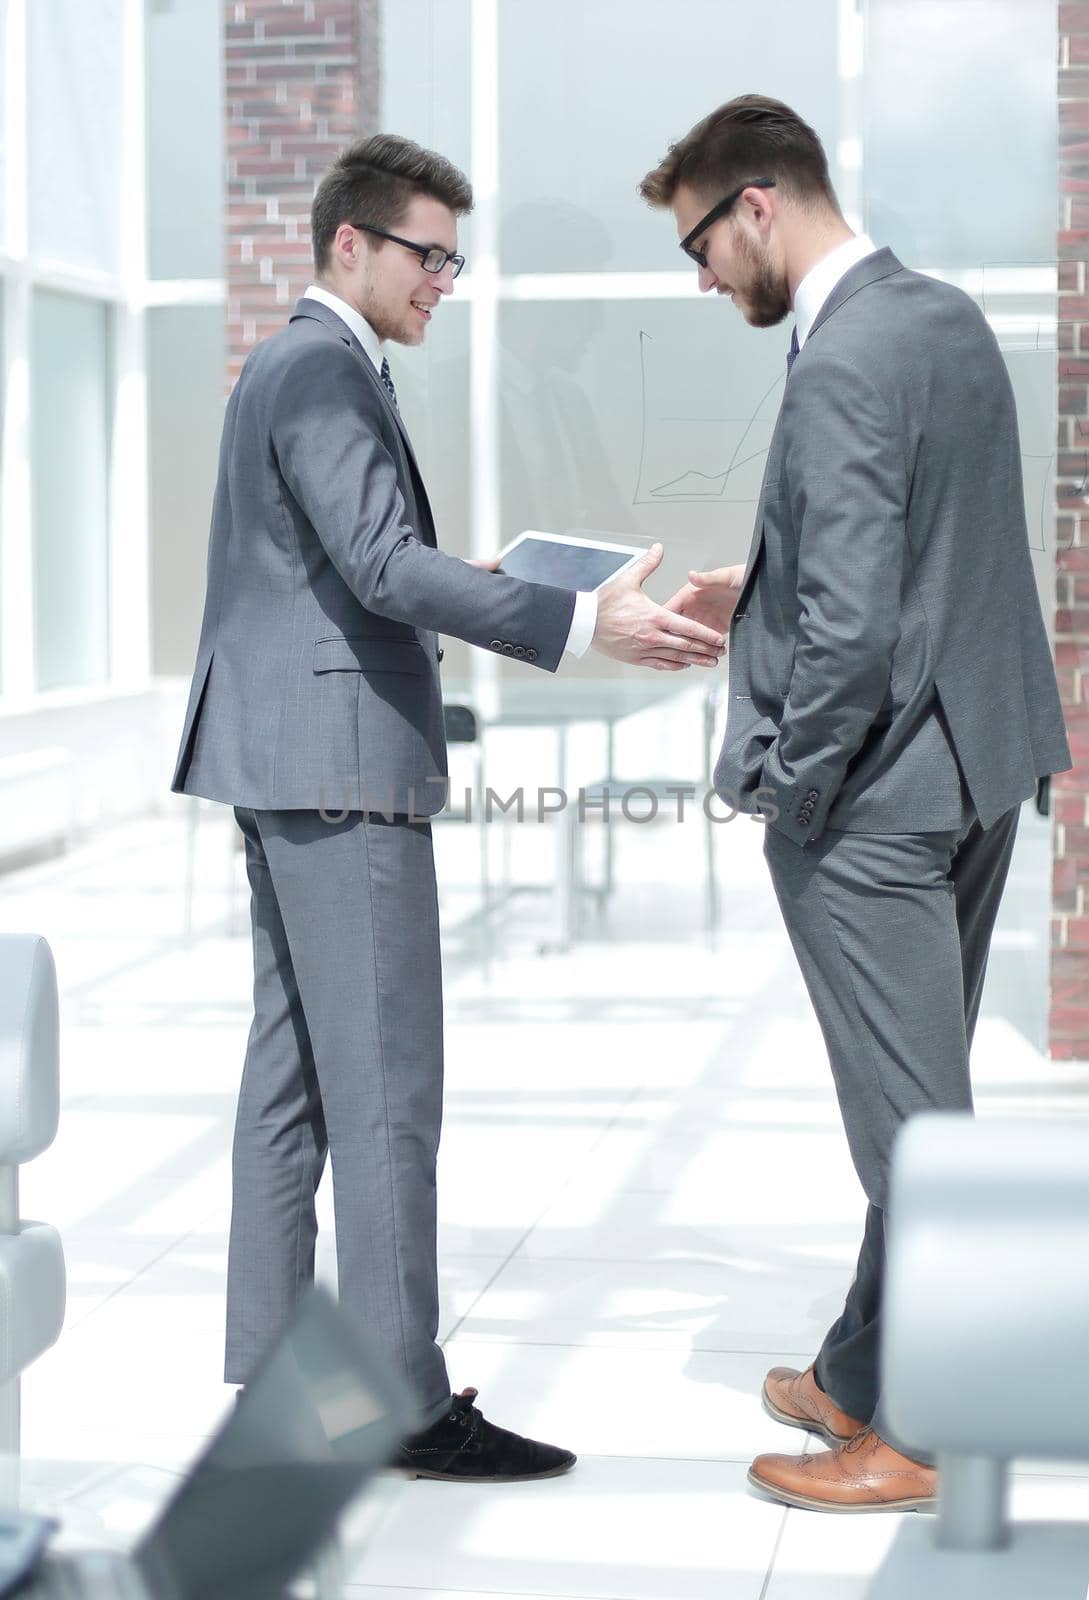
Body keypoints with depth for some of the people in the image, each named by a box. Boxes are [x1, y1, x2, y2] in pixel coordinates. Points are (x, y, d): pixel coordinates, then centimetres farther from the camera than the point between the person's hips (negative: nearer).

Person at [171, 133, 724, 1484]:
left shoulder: (285, 367, 19)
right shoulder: (323, 372, -13)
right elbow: (387, 567, -24)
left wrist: (484, 585, 16)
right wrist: (583, 625, -28)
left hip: (288, 763, 11)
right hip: (340, 762, -11)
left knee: (295, 1071, 12)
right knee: (387, 1084, -9)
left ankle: (270, 1358, 19)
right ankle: (410, 1400, -5)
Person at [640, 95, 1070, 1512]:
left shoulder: (841, 367, -20)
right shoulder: (948, 319, 10)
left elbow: (854, 626, -24)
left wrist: (787, 784, -12)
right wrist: (757, 600, 15)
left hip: (872, 793, -10)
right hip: (977, 763, 10)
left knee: (913, 1121, 0)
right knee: (918, 1103, 18)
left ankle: (917, 1436, 13)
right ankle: (863, 1373, 32)